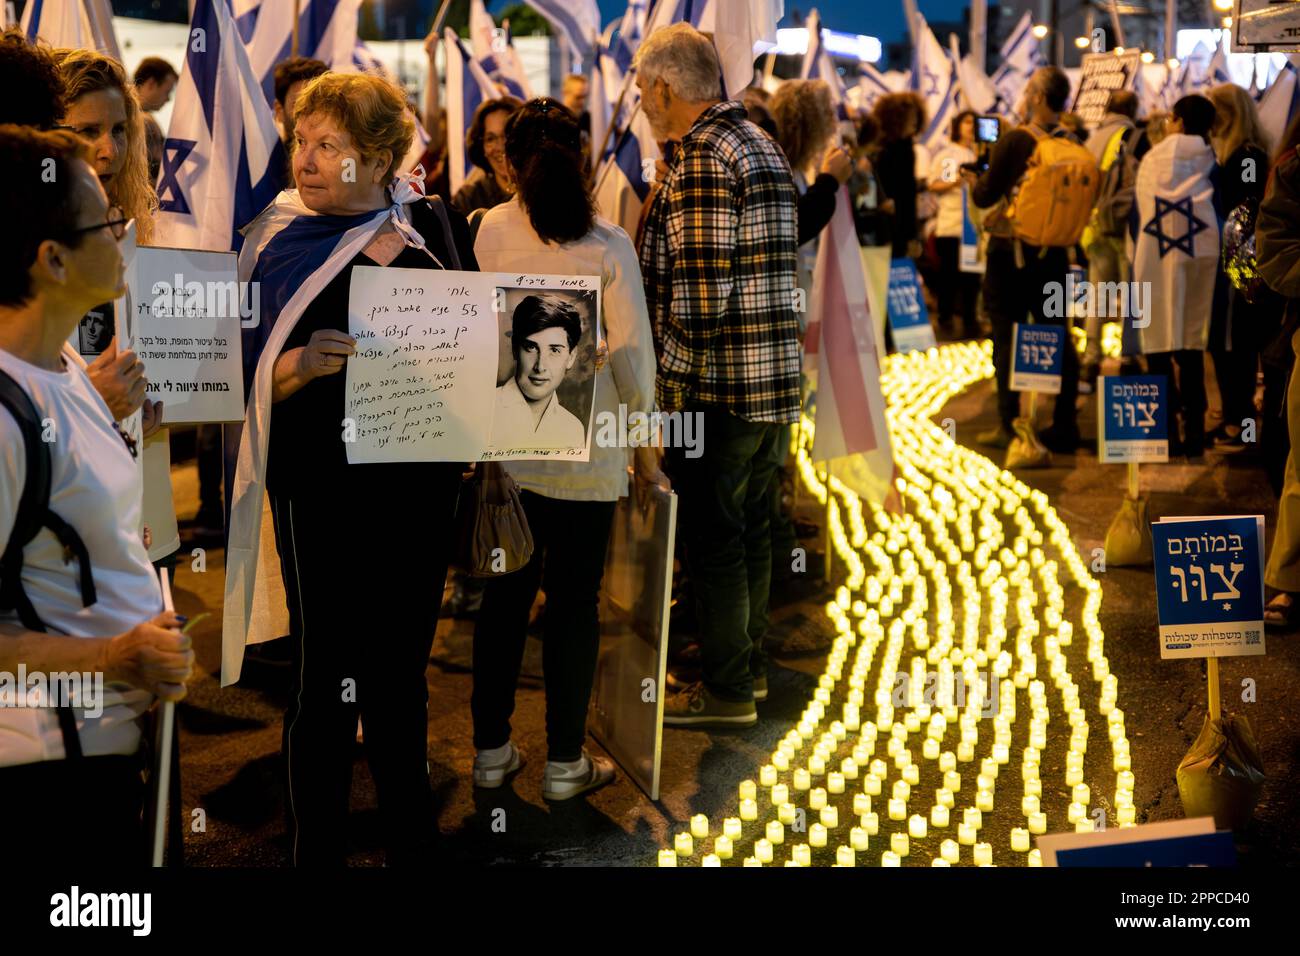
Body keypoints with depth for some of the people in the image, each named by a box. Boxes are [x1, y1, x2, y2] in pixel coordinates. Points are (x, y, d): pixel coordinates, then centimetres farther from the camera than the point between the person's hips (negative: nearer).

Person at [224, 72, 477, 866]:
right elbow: (253, 379, -2)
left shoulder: (436, 230, 1)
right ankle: (317, 844, 20)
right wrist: (305, 362, -23)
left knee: (401, 668, 14)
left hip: (420, 481, 1)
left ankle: (411, 837, 32)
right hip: (322, 485, -1)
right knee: (326, 676, 2)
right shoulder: (278, 242, 0)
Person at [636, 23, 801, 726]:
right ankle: (748, 662, 33)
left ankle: (726, 690, 13)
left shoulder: (702, 159, -17)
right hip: (775, 378, 10)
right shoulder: (760, 145, 14)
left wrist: (676, 390, -15)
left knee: (710, 536, 2)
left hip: (718, 386, -9)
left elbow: (701, 295, -22)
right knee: (750, 526, 19)